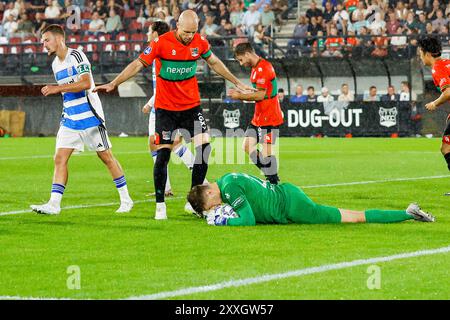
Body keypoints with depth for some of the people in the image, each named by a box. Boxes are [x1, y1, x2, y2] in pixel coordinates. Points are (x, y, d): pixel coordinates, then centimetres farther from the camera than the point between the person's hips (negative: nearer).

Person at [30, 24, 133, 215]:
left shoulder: (76, 56, -12)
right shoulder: (56, 64, 13)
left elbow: (86, 83, -25)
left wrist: (57, 88, -25)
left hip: (89, 116, -7)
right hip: (70, 119, 7)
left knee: (106, 157, 2)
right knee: (60, 158, -5)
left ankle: (126, 200, 13)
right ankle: (54, 204, -10)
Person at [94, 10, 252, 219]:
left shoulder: (200, 42, -2)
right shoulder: (161, 43, -14)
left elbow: (214, 63, 15)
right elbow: (138, 64, -10)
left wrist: (237, 83, 23)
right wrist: (113, 84, -16)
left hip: (191, 106, 3)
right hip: (165, 108, -3)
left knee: (204, 147, -8)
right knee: (163, 153, -7)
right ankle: (160, 205, 5)